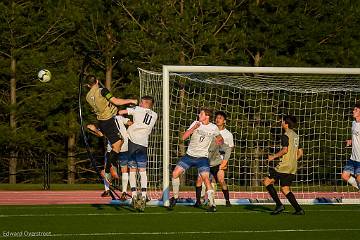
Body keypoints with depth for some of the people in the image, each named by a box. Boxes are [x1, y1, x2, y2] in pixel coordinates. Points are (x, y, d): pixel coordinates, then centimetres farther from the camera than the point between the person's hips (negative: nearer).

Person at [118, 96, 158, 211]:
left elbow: (120, 112, 0)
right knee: (143, 171, 5)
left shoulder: (137, 110, 2)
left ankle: (134, 196, -4)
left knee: (132, 171, 4)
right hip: (144, 144, 3)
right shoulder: (154, 115, 14)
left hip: (133, 141, -3)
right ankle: (143, 197, -10)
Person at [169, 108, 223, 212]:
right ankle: (175, 197, 13)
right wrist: (193, 128, -23)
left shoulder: (213, 128, -2)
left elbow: (220, 138, 17)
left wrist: (219, 140, -8)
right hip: (189, 155, 3)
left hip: (202, 157, -3)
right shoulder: (195, 123, -1)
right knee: (175, 173, -7)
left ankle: (212, 204, -17)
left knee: (206, 178, -21)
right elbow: (184, 137, -9)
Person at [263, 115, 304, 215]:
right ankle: (299, 209, 1)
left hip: (284, 166, -9)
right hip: (293, 167, 9)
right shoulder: (295, 136, 17)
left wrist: (274, 156, -11)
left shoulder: (286, 135, -10)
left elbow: (285, 150, -21)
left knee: (267, 181, -1)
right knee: (285, 189, 12)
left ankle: (279, 205, -8)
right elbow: (300, 152, 19)